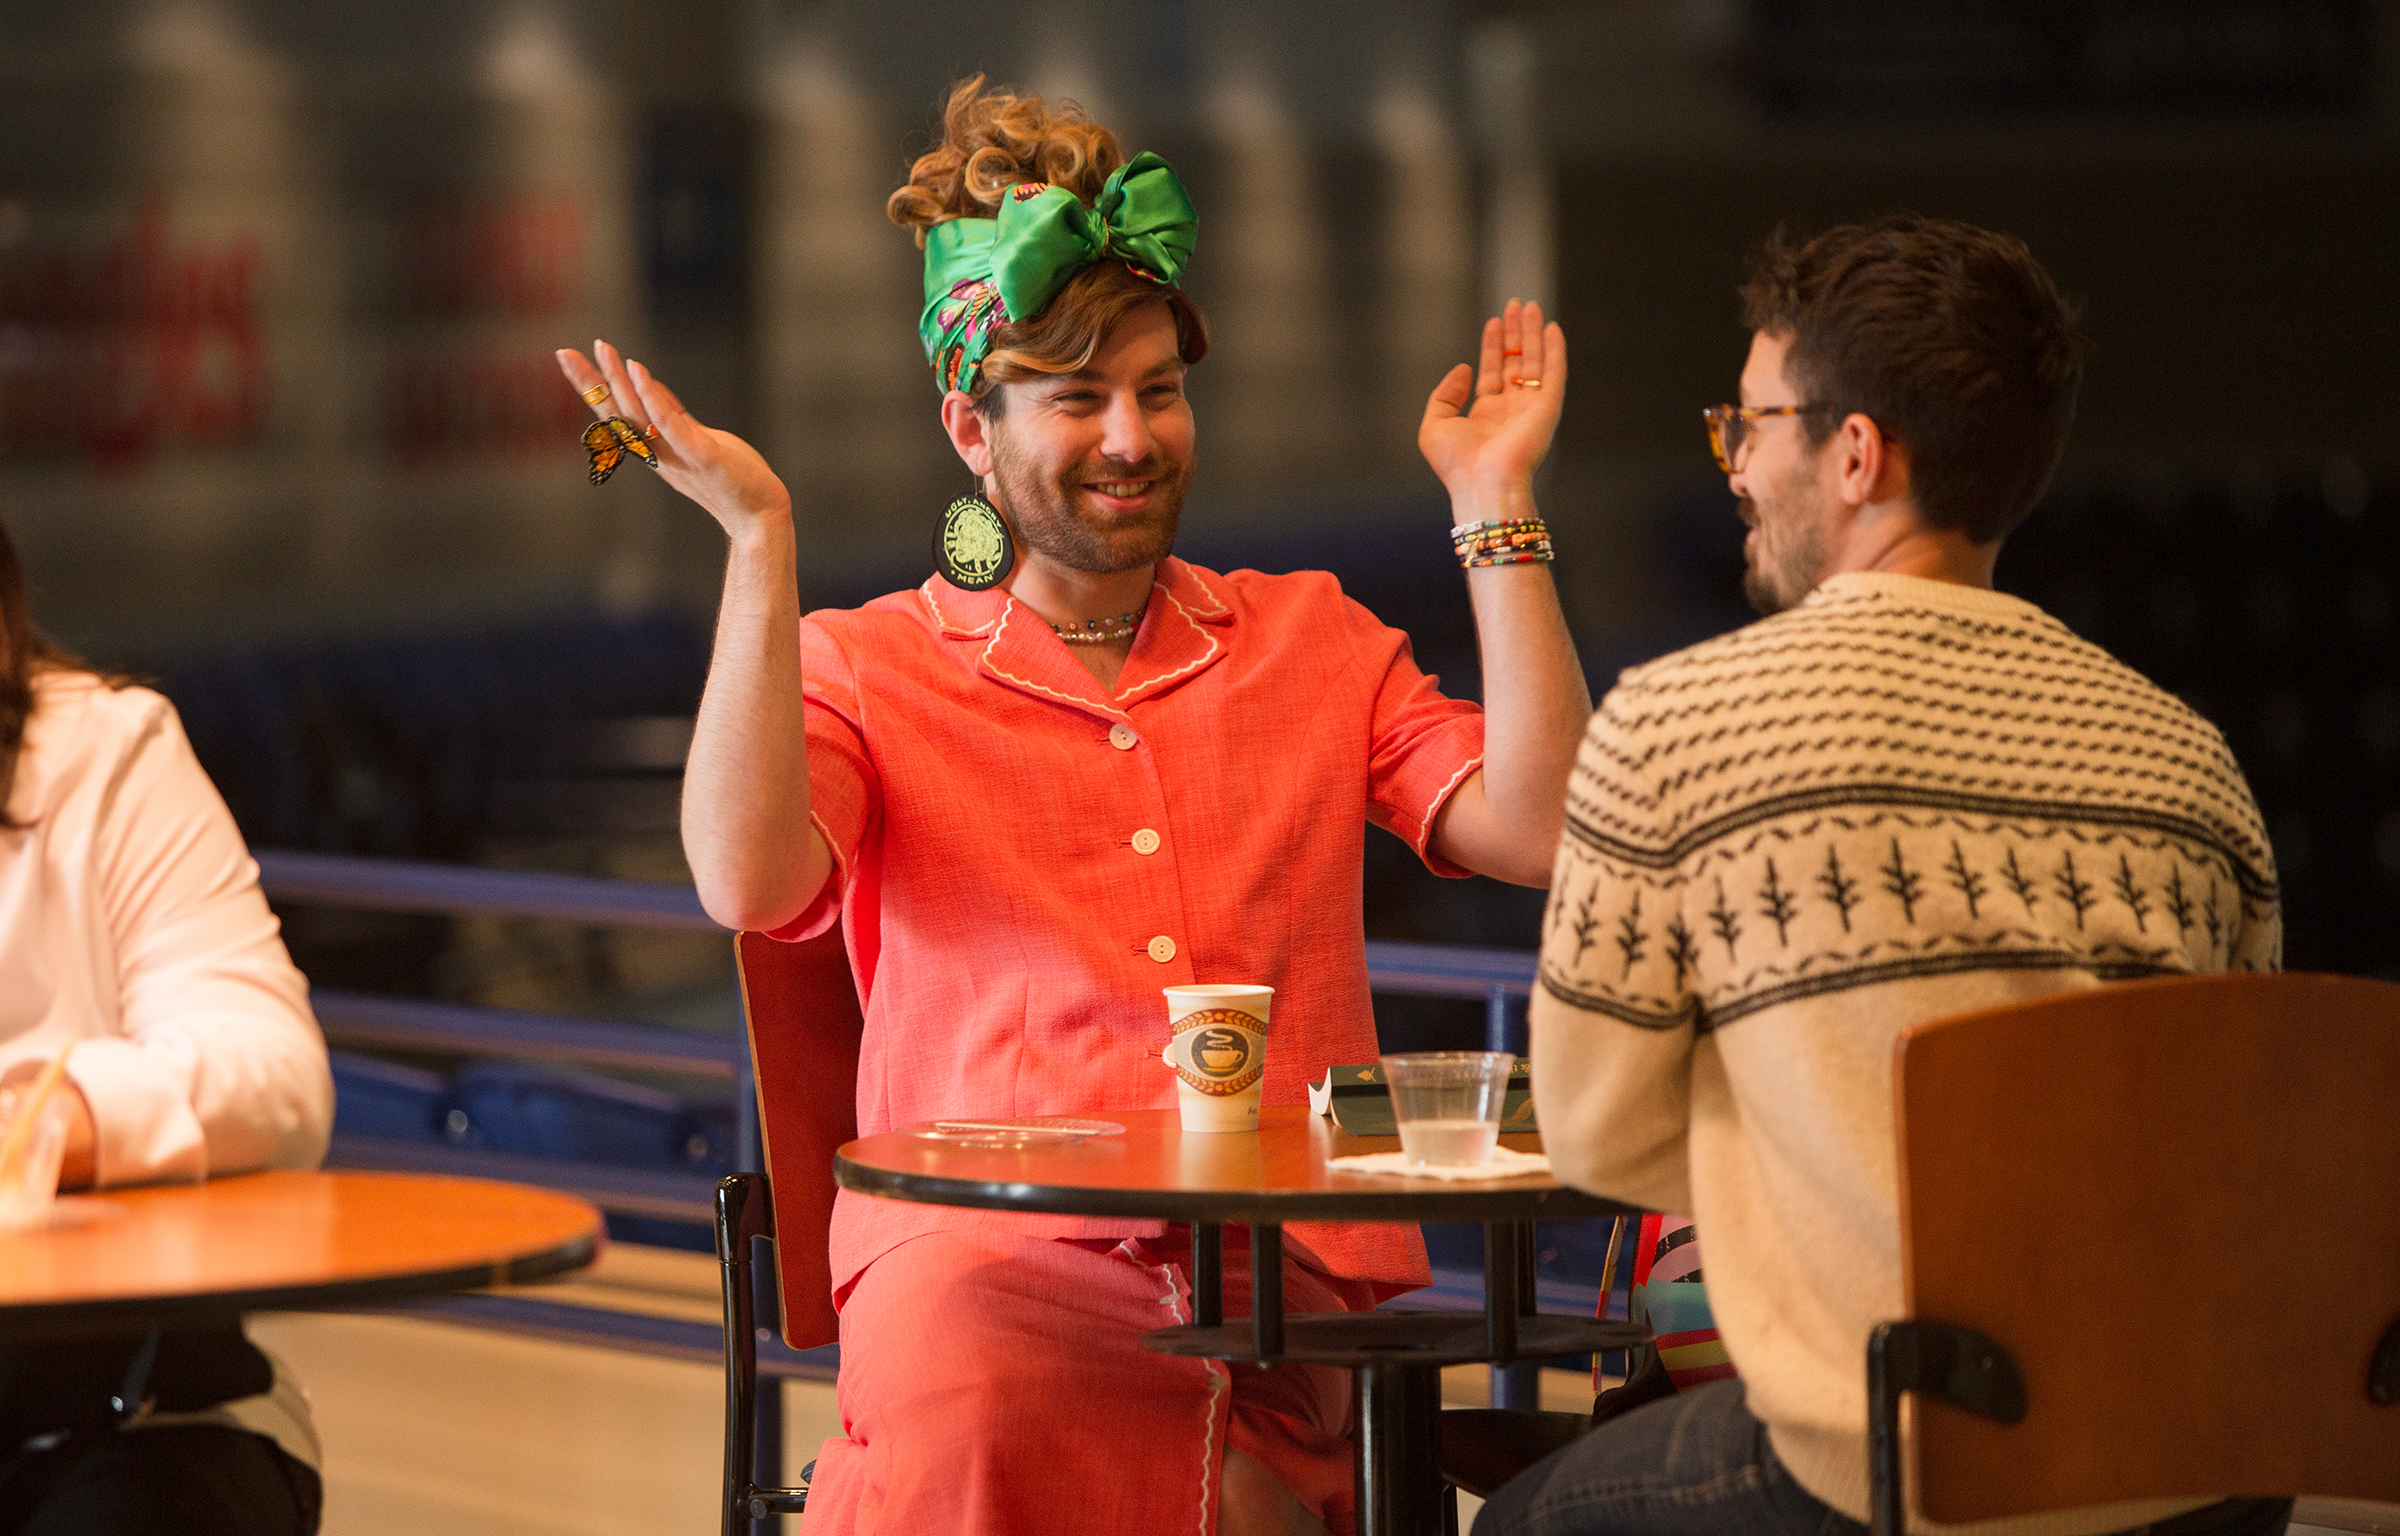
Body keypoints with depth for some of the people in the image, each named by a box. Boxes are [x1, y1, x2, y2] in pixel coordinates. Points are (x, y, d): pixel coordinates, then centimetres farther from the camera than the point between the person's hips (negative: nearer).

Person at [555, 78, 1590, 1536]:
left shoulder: (1314, 639, 21)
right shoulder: (868, 664, 14)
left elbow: (1543, 833, 6)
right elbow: (751, 883, -7)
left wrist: (1494, 505, 8)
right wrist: (760, 537, -8)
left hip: (1292, 1271, 1)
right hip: (997, 1246, -1)